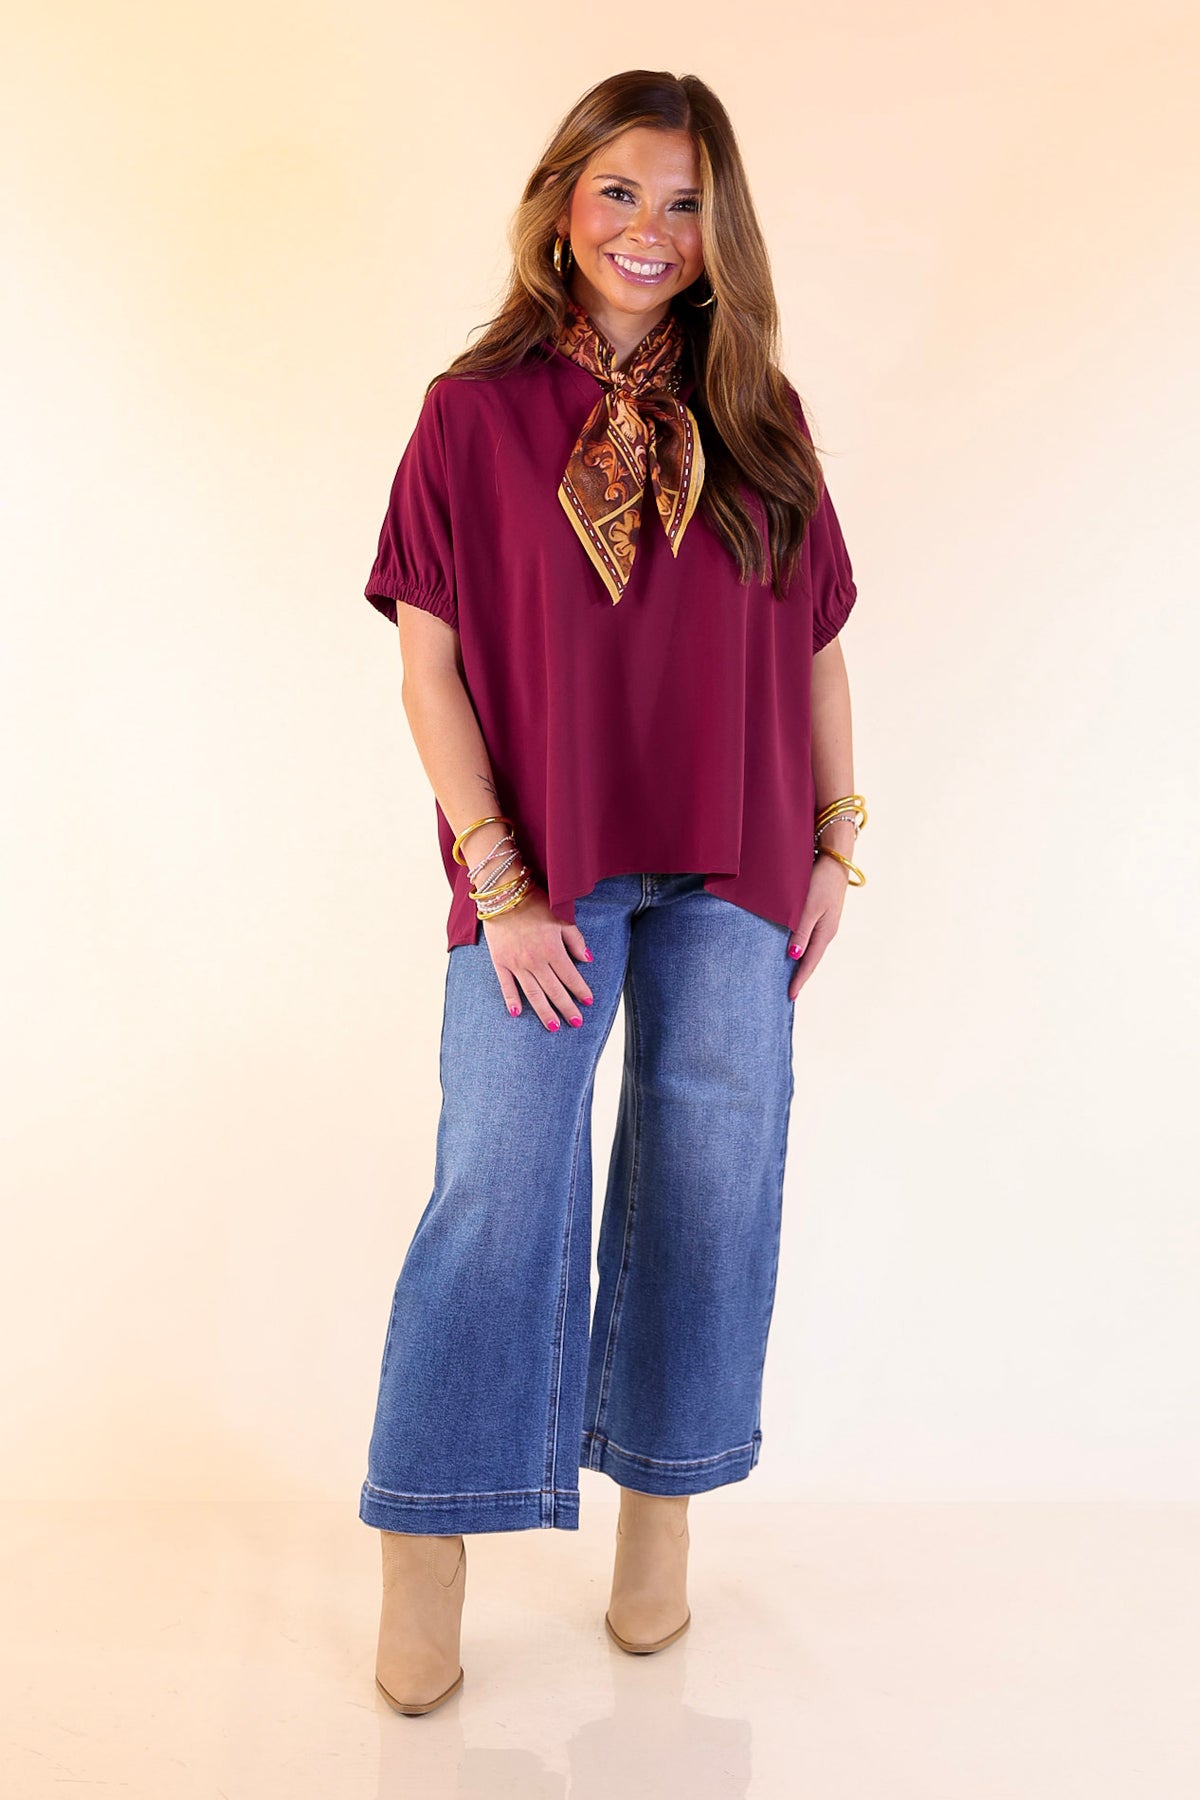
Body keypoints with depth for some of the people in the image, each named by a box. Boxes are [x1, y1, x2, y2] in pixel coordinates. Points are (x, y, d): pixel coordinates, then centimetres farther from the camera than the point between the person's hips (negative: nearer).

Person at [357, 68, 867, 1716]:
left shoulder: (760, 421, 8)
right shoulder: (477, 413, 0)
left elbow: (818, 643, 11)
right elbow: (429, 664, -4)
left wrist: (836, 842, 6)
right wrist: (501, 885, -11)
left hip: (729, 868, 3)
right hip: (542, 871, -2)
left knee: (708, 1189, 6)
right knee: (498, 1189, -5)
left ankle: (660, 1497, 25)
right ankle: (425, 1554, 9)